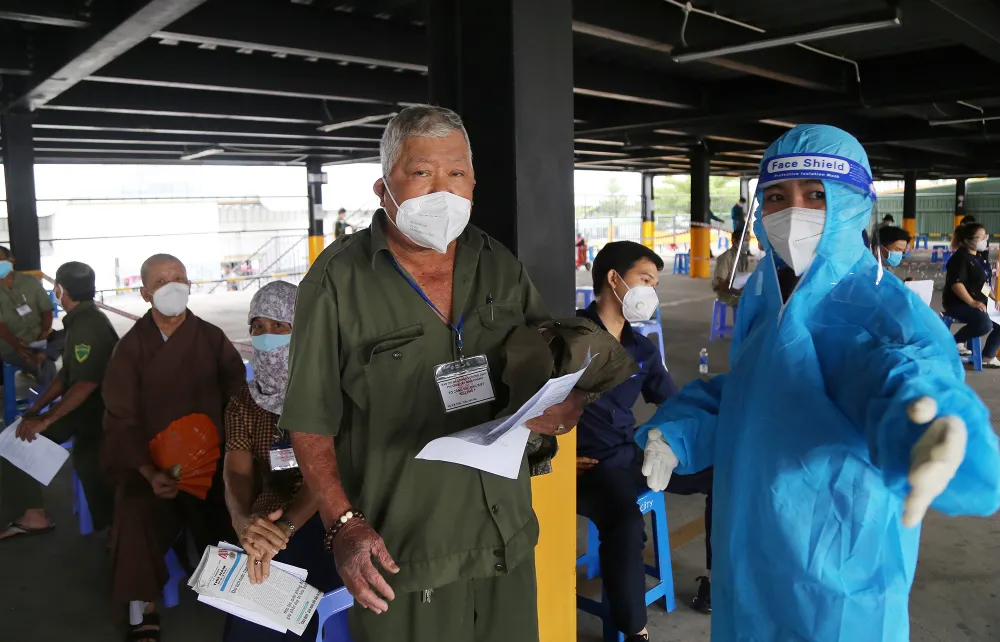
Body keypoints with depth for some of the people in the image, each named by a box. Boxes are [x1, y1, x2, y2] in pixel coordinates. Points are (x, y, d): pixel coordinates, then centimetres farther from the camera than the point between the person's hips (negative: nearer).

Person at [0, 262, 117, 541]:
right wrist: (35, 409, 7)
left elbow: (87, 383, -28)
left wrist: (45, 419, -23)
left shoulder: (89, 326, -21)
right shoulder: (78, 321, 9)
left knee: (85, 455, -26)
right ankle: (33, 515, 15)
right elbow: (67, 374, 14)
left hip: (99, 410, -10)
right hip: (80, 405, 10)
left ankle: (114, 524, -8)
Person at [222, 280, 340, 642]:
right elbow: (237, 473, -6)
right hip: (266, 522, 3)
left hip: (323, 519, -3)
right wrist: (242, 522, -30)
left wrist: (285, 526, -35)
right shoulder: (244, 403, 8)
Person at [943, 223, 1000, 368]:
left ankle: (988, 357, 18)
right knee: (985, 324, -33)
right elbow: (956, 283, -23)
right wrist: (972, 302, -27)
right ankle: (956, 341, -12)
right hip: (958, 304, -10)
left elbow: (985, 283, 26)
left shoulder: (978, 258, 16)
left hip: (979, 304, 10)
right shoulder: (960, 257, -13)